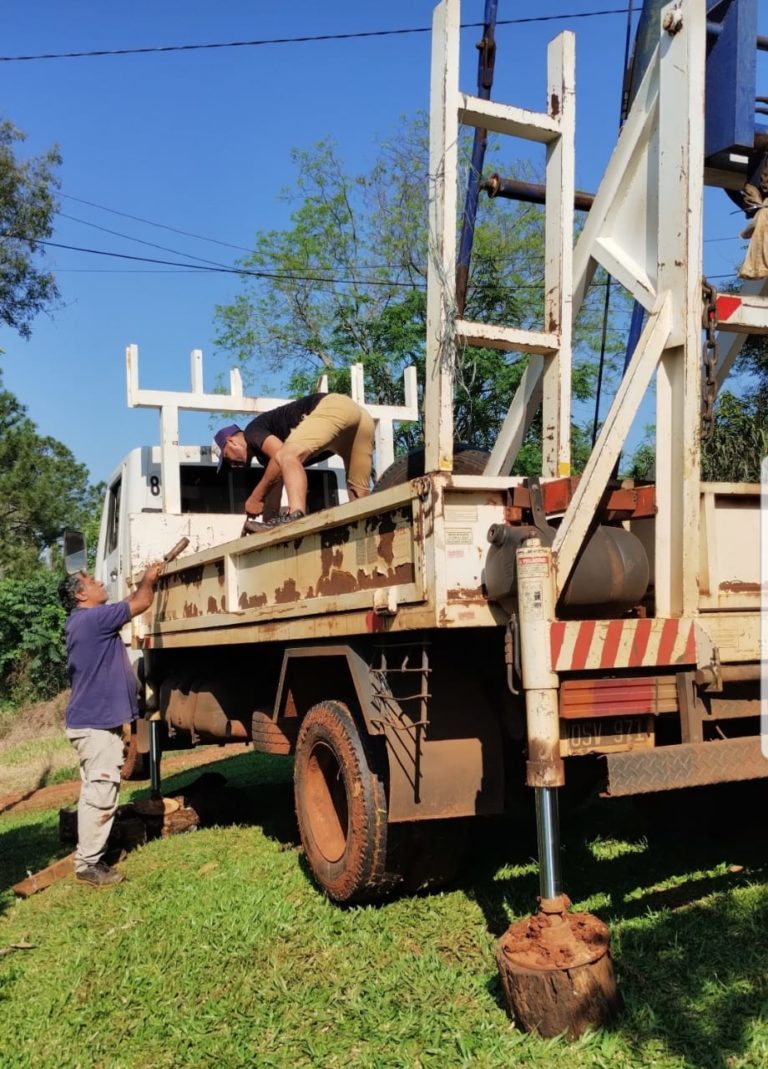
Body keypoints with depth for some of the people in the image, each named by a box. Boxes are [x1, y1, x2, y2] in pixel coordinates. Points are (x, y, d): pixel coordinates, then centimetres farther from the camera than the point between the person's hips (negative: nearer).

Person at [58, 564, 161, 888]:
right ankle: (88, 865, -1)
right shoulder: (91, 618, -17)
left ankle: (89, 855, 24)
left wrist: (146, 579, 18)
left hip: (93, 721, 11)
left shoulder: (88, 620, 15)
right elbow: (139, 604, -12)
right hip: (97, 723, -11)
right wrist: (148, 580, 7)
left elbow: (129, 604, 27)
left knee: (95, 794, 16)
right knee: (100, 796, -7)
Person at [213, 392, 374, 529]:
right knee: (360, 494, 10)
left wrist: (255, 498, -6)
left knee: (286, 456, -24)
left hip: (335, 408, -10)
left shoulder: (253, 431, 5)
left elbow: (281, 455, -15)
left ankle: (296, 516, -44)